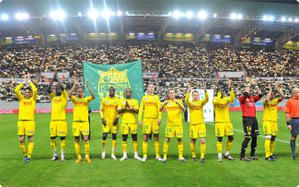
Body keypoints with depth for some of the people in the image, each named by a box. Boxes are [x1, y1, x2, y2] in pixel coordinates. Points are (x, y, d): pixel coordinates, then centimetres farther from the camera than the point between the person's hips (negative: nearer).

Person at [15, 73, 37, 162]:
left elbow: (35, 90, -11)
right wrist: (24, 82, 2)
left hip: (30, 121, -3)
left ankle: (29, 156, 4)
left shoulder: (33, 99, 5)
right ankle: (25, 154, 20)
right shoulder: (21, 98, 12)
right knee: (21, 140, 2)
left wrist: (29, 81, -2)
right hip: (21, 121, 3)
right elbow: (16, 90, -1)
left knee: (30, 139, -1)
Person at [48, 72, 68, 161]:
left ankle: (62, 155, 9)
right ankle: (55, 155, 20)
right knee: (52, 138, 5)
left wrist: (57, 79, -4)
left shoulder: (64, 96, 3)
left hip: (62, 120, -4)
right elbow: (48, 90, -3)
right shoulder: (53, 97, 13)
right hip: (53, 120, 4)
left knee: (62, 138, 0)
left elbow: (63, 88, -12)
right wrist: (53, 80, -9)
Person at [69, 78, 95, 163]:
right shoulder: (74, 99, 5)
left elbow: (93, 96, -16)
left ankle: (87, 156, 6)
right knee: (76, 140, 5)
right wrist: (75, 85, -19)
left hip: (84, 122, -1)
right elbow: (69, 95, -16)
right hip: (76, 122, 1)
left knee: (86, 139, -5)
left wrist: (88, 86, -22)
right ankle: (79, 157, 14)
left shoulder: (86, 99, 3)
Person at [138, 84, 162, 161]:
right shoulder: (144, 98, 12)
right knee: (145, 138, -2)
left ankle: (157, 155, 10)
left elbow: (159, 108, 5)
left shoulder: (156, 97, 12)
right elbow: (141, 109, 10)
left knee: (156, 138, 3)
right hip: (146, 119, 0)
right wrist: (139, 119, 1)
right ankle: (145, 155, 4)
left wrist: (159, 118, -7)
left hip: (155, 119, 1)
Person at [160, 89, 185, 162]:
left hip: (178, 124, 1)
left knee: (180, 139, 3)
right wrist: (164, 104, -26)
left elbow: (183, 110, -12)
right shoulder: (167, 102, 5)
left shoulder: (179, 101, 4)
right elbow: (160, 110, -7)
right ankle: (165, 156, 3)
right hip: (169, 124, 0)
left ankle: (180, 156, 11)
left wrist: (178, 103, -28)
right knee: (167, 139, -3)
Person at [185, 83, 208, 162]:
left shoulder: (201, 102, 5)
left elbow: (206, 99, -16)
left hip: (201, 123, 1)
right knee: (193, 140, 6)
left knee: (203, 140, -7)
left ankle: (202, 156, 2)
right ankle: (193, 155, 22)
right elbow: (186, 100, -21)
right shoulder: (190, 103, 1)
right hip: (193, 124, -1)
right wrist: (189, 91, -35)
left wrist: (205, 91, -32)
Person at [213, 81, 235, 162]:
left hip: (227, 121, 5)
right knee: (220, 139, -3)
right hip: (219, 122, -5)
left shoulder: (226, 99, 8)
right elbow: (217, 102, -27)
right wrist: (219, 92, -24)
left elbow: (232, 98, -14)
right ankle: (220, 155, 6)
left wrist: (230, 89, -25)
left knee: (231, 138, 5)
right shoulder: (215, 99, -2)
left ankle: (227, 154, 21)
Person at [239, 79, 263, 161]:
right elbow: (246, 93, -19)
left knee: (254, 137, 9)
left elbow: (260, 94, 9)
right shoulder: (242, 98, -1)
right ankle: (242, 156, 1)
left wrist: (256, 85, 8)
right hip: (247, 119, -6)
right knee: (247, 137, -8)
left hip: (254, 119, 7)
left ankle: (252, 155, 21)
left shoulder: (253, 98, 15)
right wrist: (248, 84, -6)